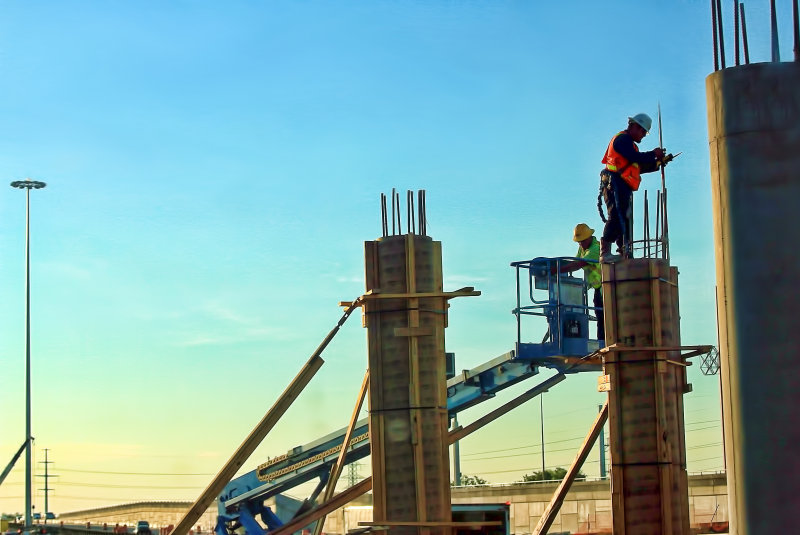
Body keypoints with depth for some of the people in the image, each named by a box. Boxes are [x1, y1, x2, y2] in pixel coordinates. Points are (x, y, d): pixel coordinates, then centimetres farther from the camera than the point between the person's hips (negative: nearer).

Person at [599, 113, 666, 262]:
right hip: (615, 183, -11)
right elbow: (636, 158, -18)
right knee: (617, 216, -19)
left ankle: (624, 253, 5)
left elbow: (640, 167, 26)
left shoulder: (628, 143, 31)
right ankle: (605, 252, -26)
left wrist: (658, 163, 15)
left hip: (623, 187, 11)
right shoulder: (622, 139, -3)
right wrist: (653, 154, -4)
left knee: (624, 219, 7)